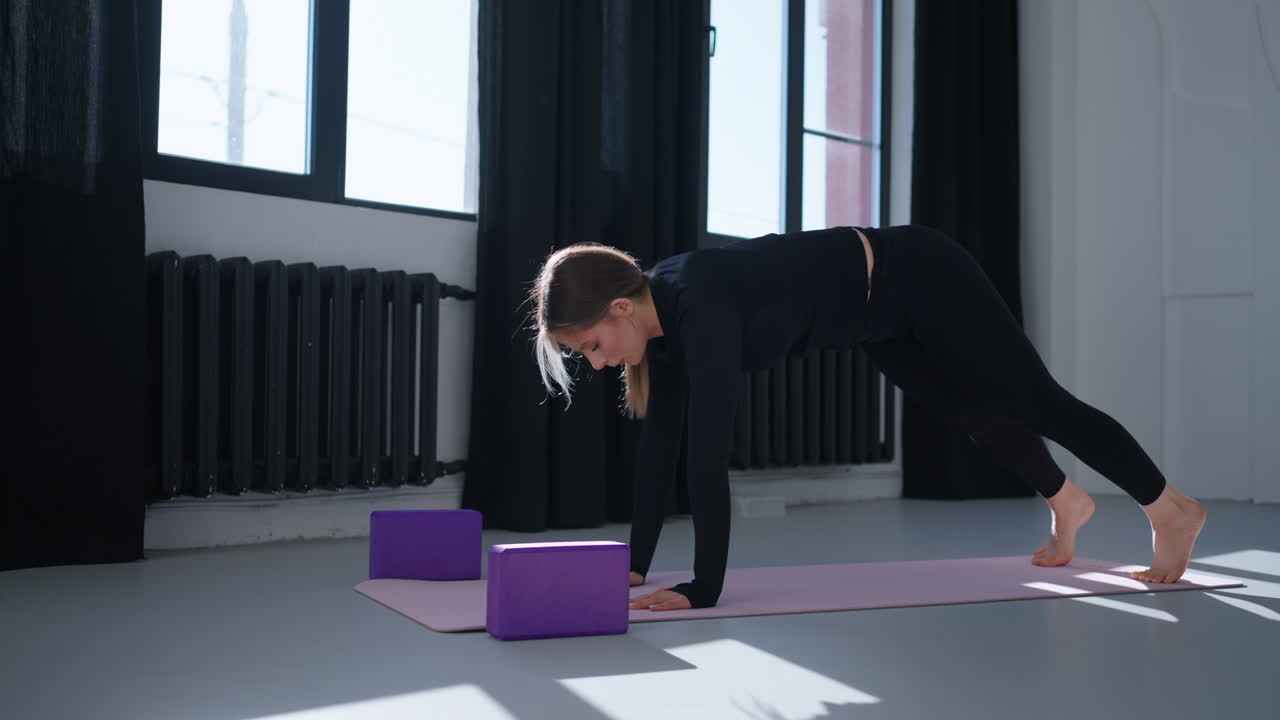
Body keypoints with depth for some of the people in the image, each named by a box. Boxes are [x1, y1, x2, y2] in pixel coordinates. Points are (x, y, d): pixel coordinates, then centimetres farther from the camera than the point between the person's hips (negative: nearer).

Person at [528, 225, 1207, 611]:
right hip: (886, 318, 8)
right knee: (977, 411, 26)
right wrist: (635, 564, -6)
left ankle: (1173, 512, 29)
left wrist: (704, 587, -37)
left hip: (918, 280, -8)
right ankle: (1067, 504, 52)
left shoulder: (700, 305, -36)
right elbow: (660, 441, -6)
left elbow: (708, 447, -39)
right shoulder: (662, 310, -10)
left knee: (1037, 402, 8)